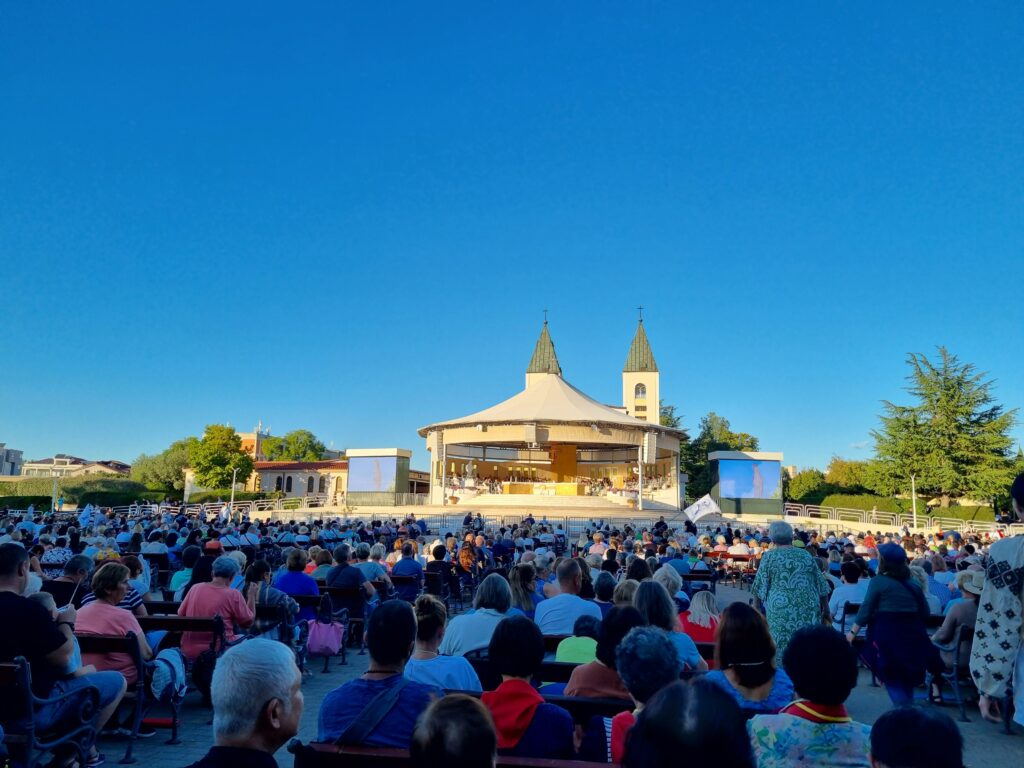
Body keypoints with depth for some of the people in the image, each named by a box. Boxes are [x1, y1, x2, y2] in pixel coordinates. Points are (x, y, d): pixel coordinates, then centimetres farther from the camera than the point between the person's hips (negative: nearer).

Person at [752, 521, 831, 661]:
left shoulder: (769, 556, 0)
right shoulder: (806, 555, 10)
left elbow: (760, 587, -1)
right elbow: (821, 584, 14)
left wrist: (758, 607, 13)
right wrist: (825, 606, 25)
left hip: (781, 611, -3)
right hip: (808, 610, 3)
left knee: (782, 650, 1)